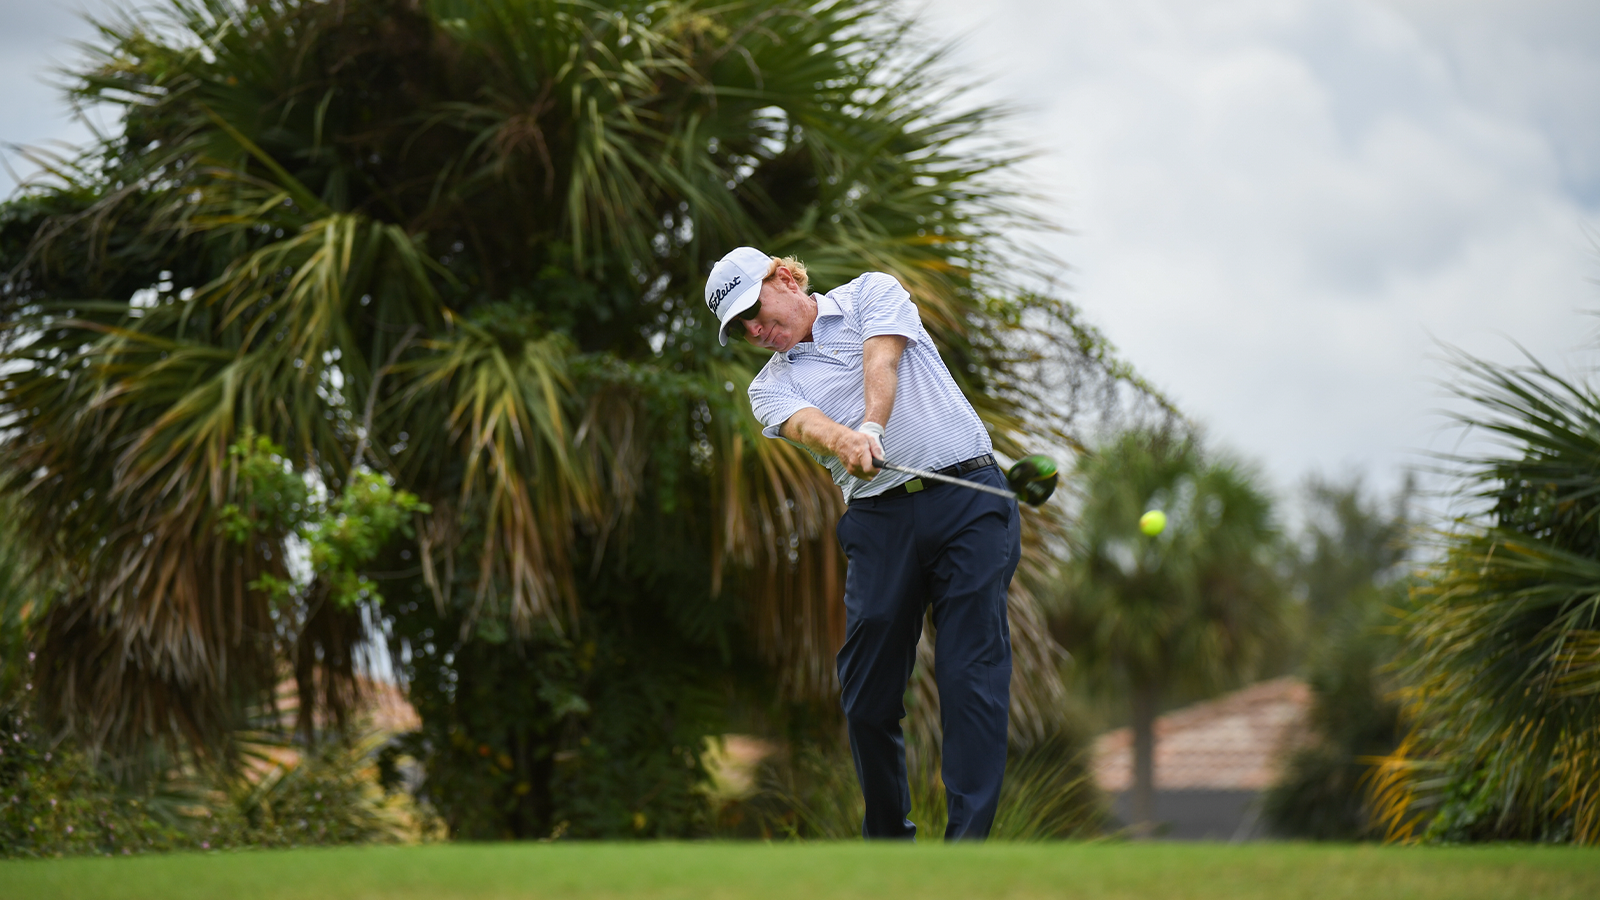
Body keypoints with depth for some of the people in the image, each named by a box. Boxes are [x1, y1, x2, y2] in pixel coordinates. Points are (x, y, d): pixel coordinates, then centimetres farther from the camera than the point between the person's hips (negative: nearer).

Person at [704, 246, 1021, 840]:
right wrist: (843, 441, -32)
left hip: (968, 497, -3)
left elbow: (883, 359, -9)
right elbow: (804, 423, -8)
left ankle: (968, 843, -15)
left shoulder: (872, 294, 12)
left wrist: (872, 424, -29)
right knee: (867, 690, -2)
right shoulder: (771, 387, 15)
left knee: (972, 674, -11)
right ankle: (887, 837, 13)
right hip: (880, 518, 3)